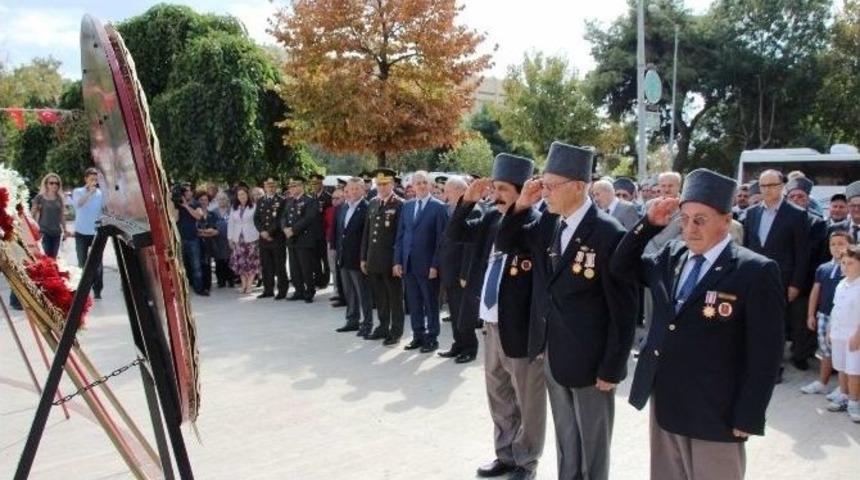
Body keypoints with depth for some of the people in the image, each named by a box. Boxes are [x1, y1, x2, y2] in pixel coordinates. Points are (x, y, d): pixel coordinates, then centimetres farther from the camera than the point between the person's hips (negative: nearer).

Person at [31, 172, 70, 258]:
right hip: (44, 232, -4)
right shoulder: (40, 198, -2)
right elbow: (32, 215, -1)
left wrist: (65, 230, 15)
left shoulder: (60, 198, 9)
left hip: (56, 233, 4)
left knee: (53, 258, 7)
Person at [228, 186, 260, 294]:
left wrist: (259, 235, -12)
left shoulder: (254, 207, -4)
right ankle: (243, 284, 12)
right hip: (238, 239, 4)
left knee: (252, 261, -2)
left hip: (251, 238, -4)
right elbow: (231, 223, 13)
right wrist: (230, 237, 8)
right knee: (240, 262, 4)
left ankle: (249, 284, 4)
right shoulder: (234, 208, 11)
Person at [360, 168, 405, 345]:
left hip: (390, 260, -6)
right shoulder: (372, 203, 12)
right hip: (373, 259, 6)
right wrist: (364, 257, 12)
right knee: (379, 297, 14)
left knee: (395, 297, 4)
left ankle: (396, 332, 12)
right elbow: (366, 231, 14)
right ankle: (383, 327, 26)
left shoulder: (400, 205, -8)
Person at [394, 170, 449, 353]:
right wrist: (397, 261, 4)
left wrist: (435, 265, -14)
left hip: (427, 265, -5)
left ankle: (432, 338, 16)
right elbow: (400, 235, 11)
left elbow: (441, 239, -9)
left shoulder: (439, 207, -7)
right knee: (413, 303, 11)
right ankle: (418, 336, 23)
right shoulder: (407, 206, 10)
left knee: (431, 303, 6)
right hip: (408, 264, 5)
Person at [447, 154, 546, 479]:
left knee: (527, 401, 10)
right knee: (498, 396, 21)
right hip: (492, 324, 8)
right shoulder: (492, 217, 4)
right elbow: (454, 234, 6)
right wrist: (468, 201, -3)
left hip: (520, 327, -8)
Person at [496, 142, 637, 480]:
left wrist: (612, 369, -14)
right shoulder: (547, 224, 0)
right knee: (565, 440, 22)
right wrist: (520, 206, -5)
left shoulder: (609, 234, -20)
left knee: (592, 446, 13)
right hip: (552, 354, 6)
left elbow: (623, 310, -17)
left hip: (589, 360, -6)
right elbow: (505, 245, 12)